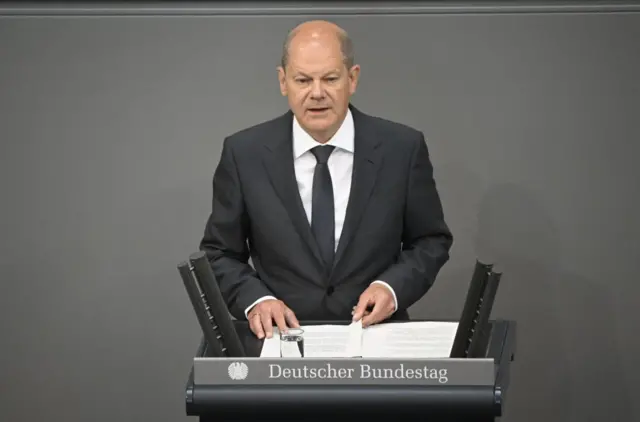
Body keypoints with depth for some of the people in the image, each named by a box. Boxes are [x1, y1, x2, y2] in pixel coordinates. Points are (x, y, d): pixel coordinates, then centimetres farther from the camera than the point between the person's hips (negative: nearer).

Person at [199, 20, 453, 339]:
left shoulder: (402, 148, 0)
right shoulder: (244, 153, 0)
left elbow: (431, 241, 11)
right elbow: (219, 253, 8)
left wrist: (393, 287, -8)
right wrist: (255, 300, -11)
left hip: (374, 335, 1)